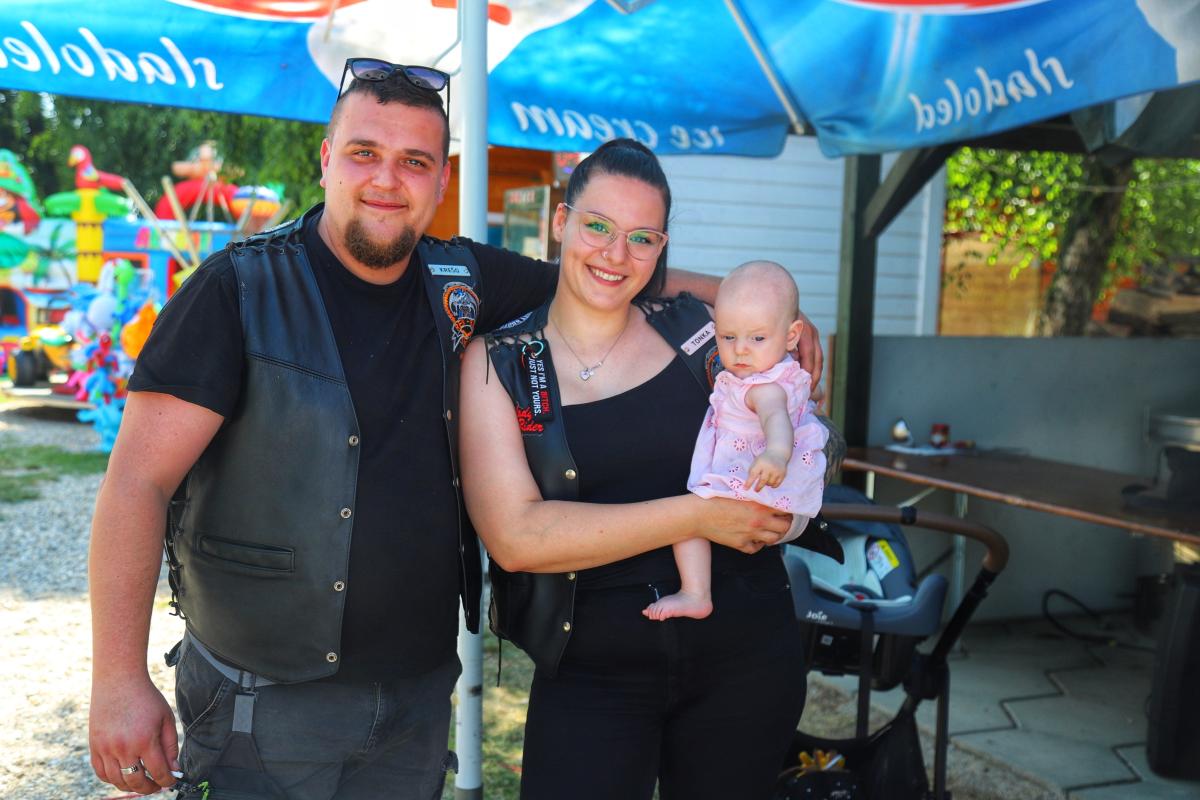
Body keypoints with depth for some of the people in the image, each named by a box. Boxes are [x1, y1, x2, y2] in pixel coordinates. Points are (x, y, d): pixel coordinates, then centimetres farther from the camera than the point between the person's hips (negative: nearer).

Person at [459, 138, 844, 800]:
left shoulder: (697, 331, 1)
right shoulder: (497, 362, -5)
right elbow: (515, 536, -17)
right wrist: (697, 515, -19)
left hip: (746, 649, 3)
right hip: (590, 669, -2)